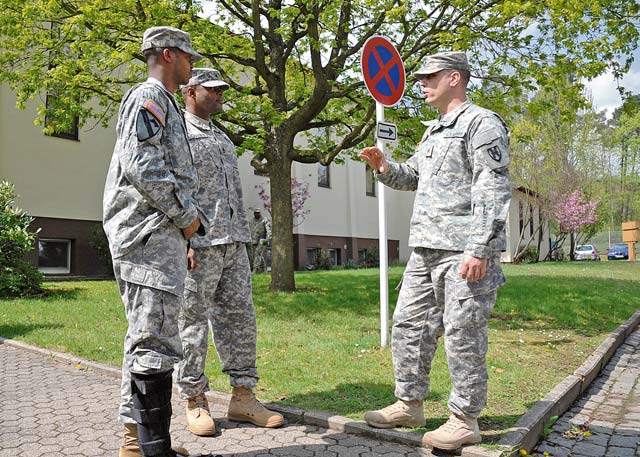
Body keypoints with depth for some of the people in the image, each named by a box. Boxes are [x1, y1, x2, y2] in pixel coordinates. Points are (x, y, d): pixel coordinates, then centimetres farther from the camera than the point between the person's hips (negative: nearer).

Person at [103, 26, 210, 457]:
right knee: (155, 340, -10)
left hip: (163, 234, 11)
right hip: (148, 234, -11)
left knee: (146, 338, 12)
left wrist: (186, 221, 17)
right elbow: (141, 165, -20)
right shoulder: (149, 96, -6)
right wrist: (187, 214, -12)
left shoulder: (164, 103, 25)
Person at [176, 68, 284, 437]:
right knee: (194, 322, 0)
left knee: (240, 317, 7)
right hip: (199, 243, -8)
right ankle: (195, 401, 11)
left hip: (234, 242, 8)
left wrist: (242, 238, 18)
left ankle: (243, 396, 15)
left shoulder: (222, 137, 24)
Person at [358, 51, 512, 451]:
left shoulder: (482, 123, -6)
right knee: (409, 326, 12)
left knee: (463, 335, -2)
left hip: (465, 251, -9)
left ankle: (466, 420, 11)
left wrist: (479, 249, -22)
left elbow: (493, 191, -15)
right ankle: (410, 405, 24)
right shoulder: (434, 132, 22)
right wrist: (384, 167, 10)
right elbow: (411, 177, 31)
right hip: (426, 249, 9)